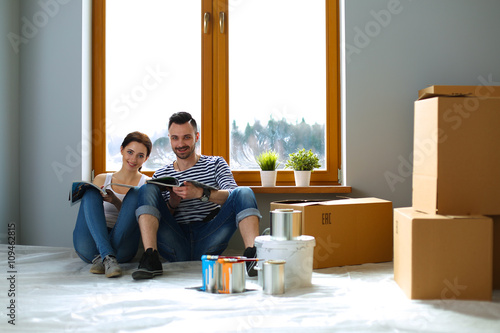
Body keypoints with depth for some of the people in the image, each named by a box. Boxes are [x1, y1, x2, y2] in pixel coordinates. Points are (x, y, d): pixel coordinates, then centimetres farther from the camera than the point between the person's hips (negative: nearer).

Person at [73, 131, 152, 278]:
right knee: (91, 192, -17)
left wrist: (116, 202, -11)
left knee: (136, 193, -18)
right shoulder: (101, 180, 20)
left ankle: (102, 258, -33)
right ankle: (107, 256, -37)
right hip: (89, 247, 2)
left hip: (122, 247, -2)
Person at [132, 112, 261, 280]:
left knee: (244, 192, -20)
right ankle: (150, 258, -29)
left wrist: (201, 193, -22)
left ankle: (252, 255, -41)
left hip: (207, 242, -1)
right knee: (148, 189, -13)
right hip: (176, 245, 1)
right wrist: (172, 204, -10)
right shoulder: (160, 175, 18)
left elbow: (234, 195, -4)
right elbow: (159, 216, 12)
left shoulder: (215, 164, 15)